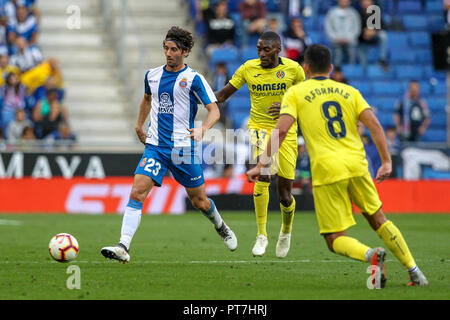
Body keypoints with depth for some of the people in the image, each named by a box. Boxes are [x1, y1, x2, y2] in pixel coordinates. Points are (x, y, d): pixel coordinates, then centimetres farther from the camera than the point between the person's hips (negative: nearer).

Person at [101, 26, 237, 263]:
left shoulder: (194, 79, -6)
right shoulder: (152, 75, 8)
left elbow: (214, 110, -8)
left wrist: (203, 129, -27)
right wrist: (139, 126, 24)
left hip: (183, 148, -3)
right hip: (155, 147, 3)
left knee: (199, 201, 10)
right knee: (137, 193, -17)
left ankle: (221, 227, 43)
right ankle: (123, 247, -24)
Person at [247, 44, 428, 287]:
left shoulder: (295, 93, 7)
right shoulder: (349, 91, 16)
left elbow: (281, 130, -6)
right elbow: (374, 125, 6)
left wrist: (261, 165, -3)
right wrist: (386, 162, 7)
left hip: (326, 170, -3)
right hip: (356, 165, 3)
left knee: (335, 240, 2)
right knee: (378, 219, 20)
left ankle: (370, 254, -27)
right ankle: (414, 271, 13)